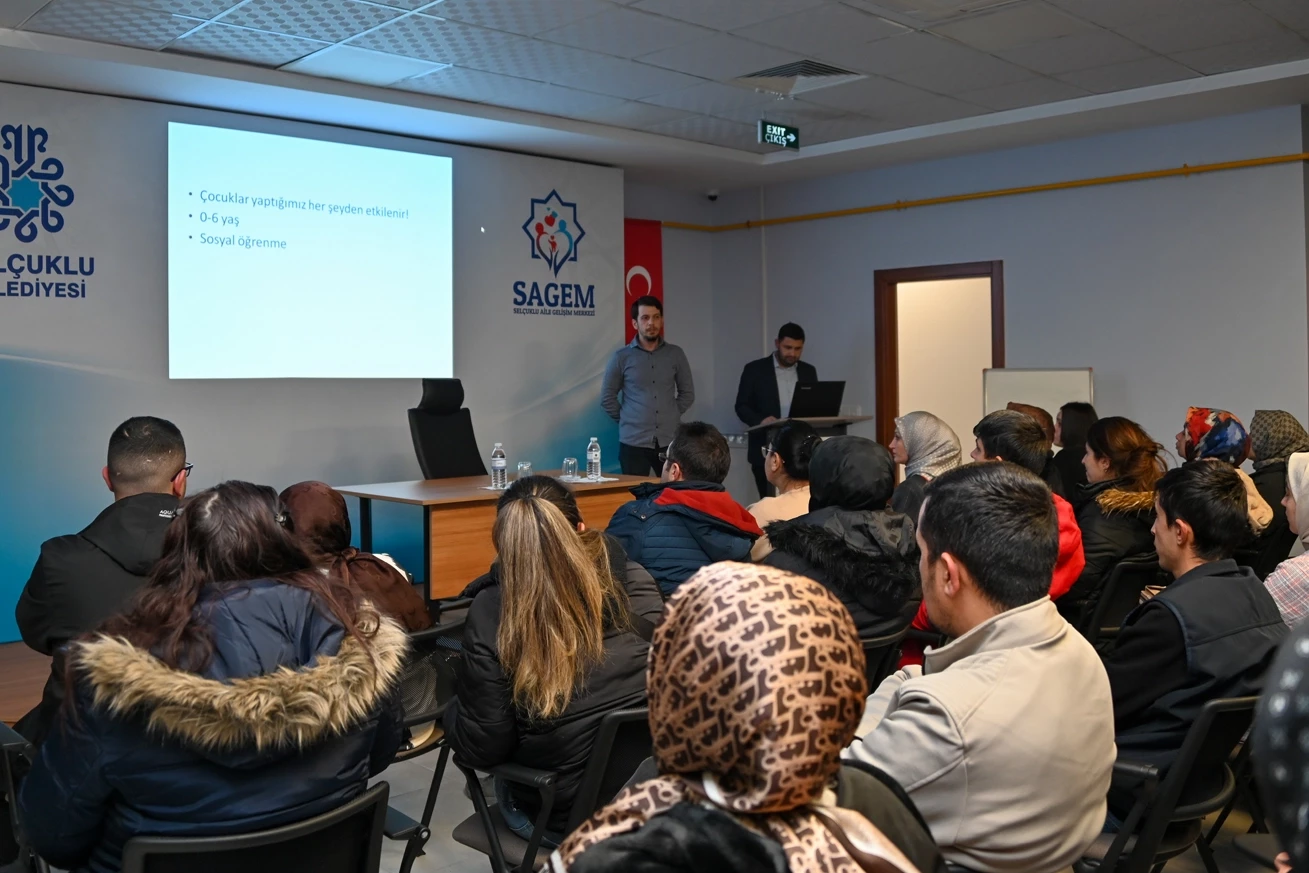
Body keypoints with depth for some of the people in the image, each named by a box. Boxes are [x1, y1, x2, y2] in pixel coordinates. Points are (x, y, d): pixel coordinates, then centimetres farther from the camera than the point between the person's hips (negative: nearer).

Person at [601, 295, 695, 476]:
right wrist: (628, 420, 4)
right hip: (634, 442, -1)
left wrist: (671, 416, 8)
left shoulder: (676, 354, 6)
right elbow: (607, 398, 6)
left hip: (669, 441, 2)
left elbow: (687, 393, 15)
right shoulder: (622, 357, 1)